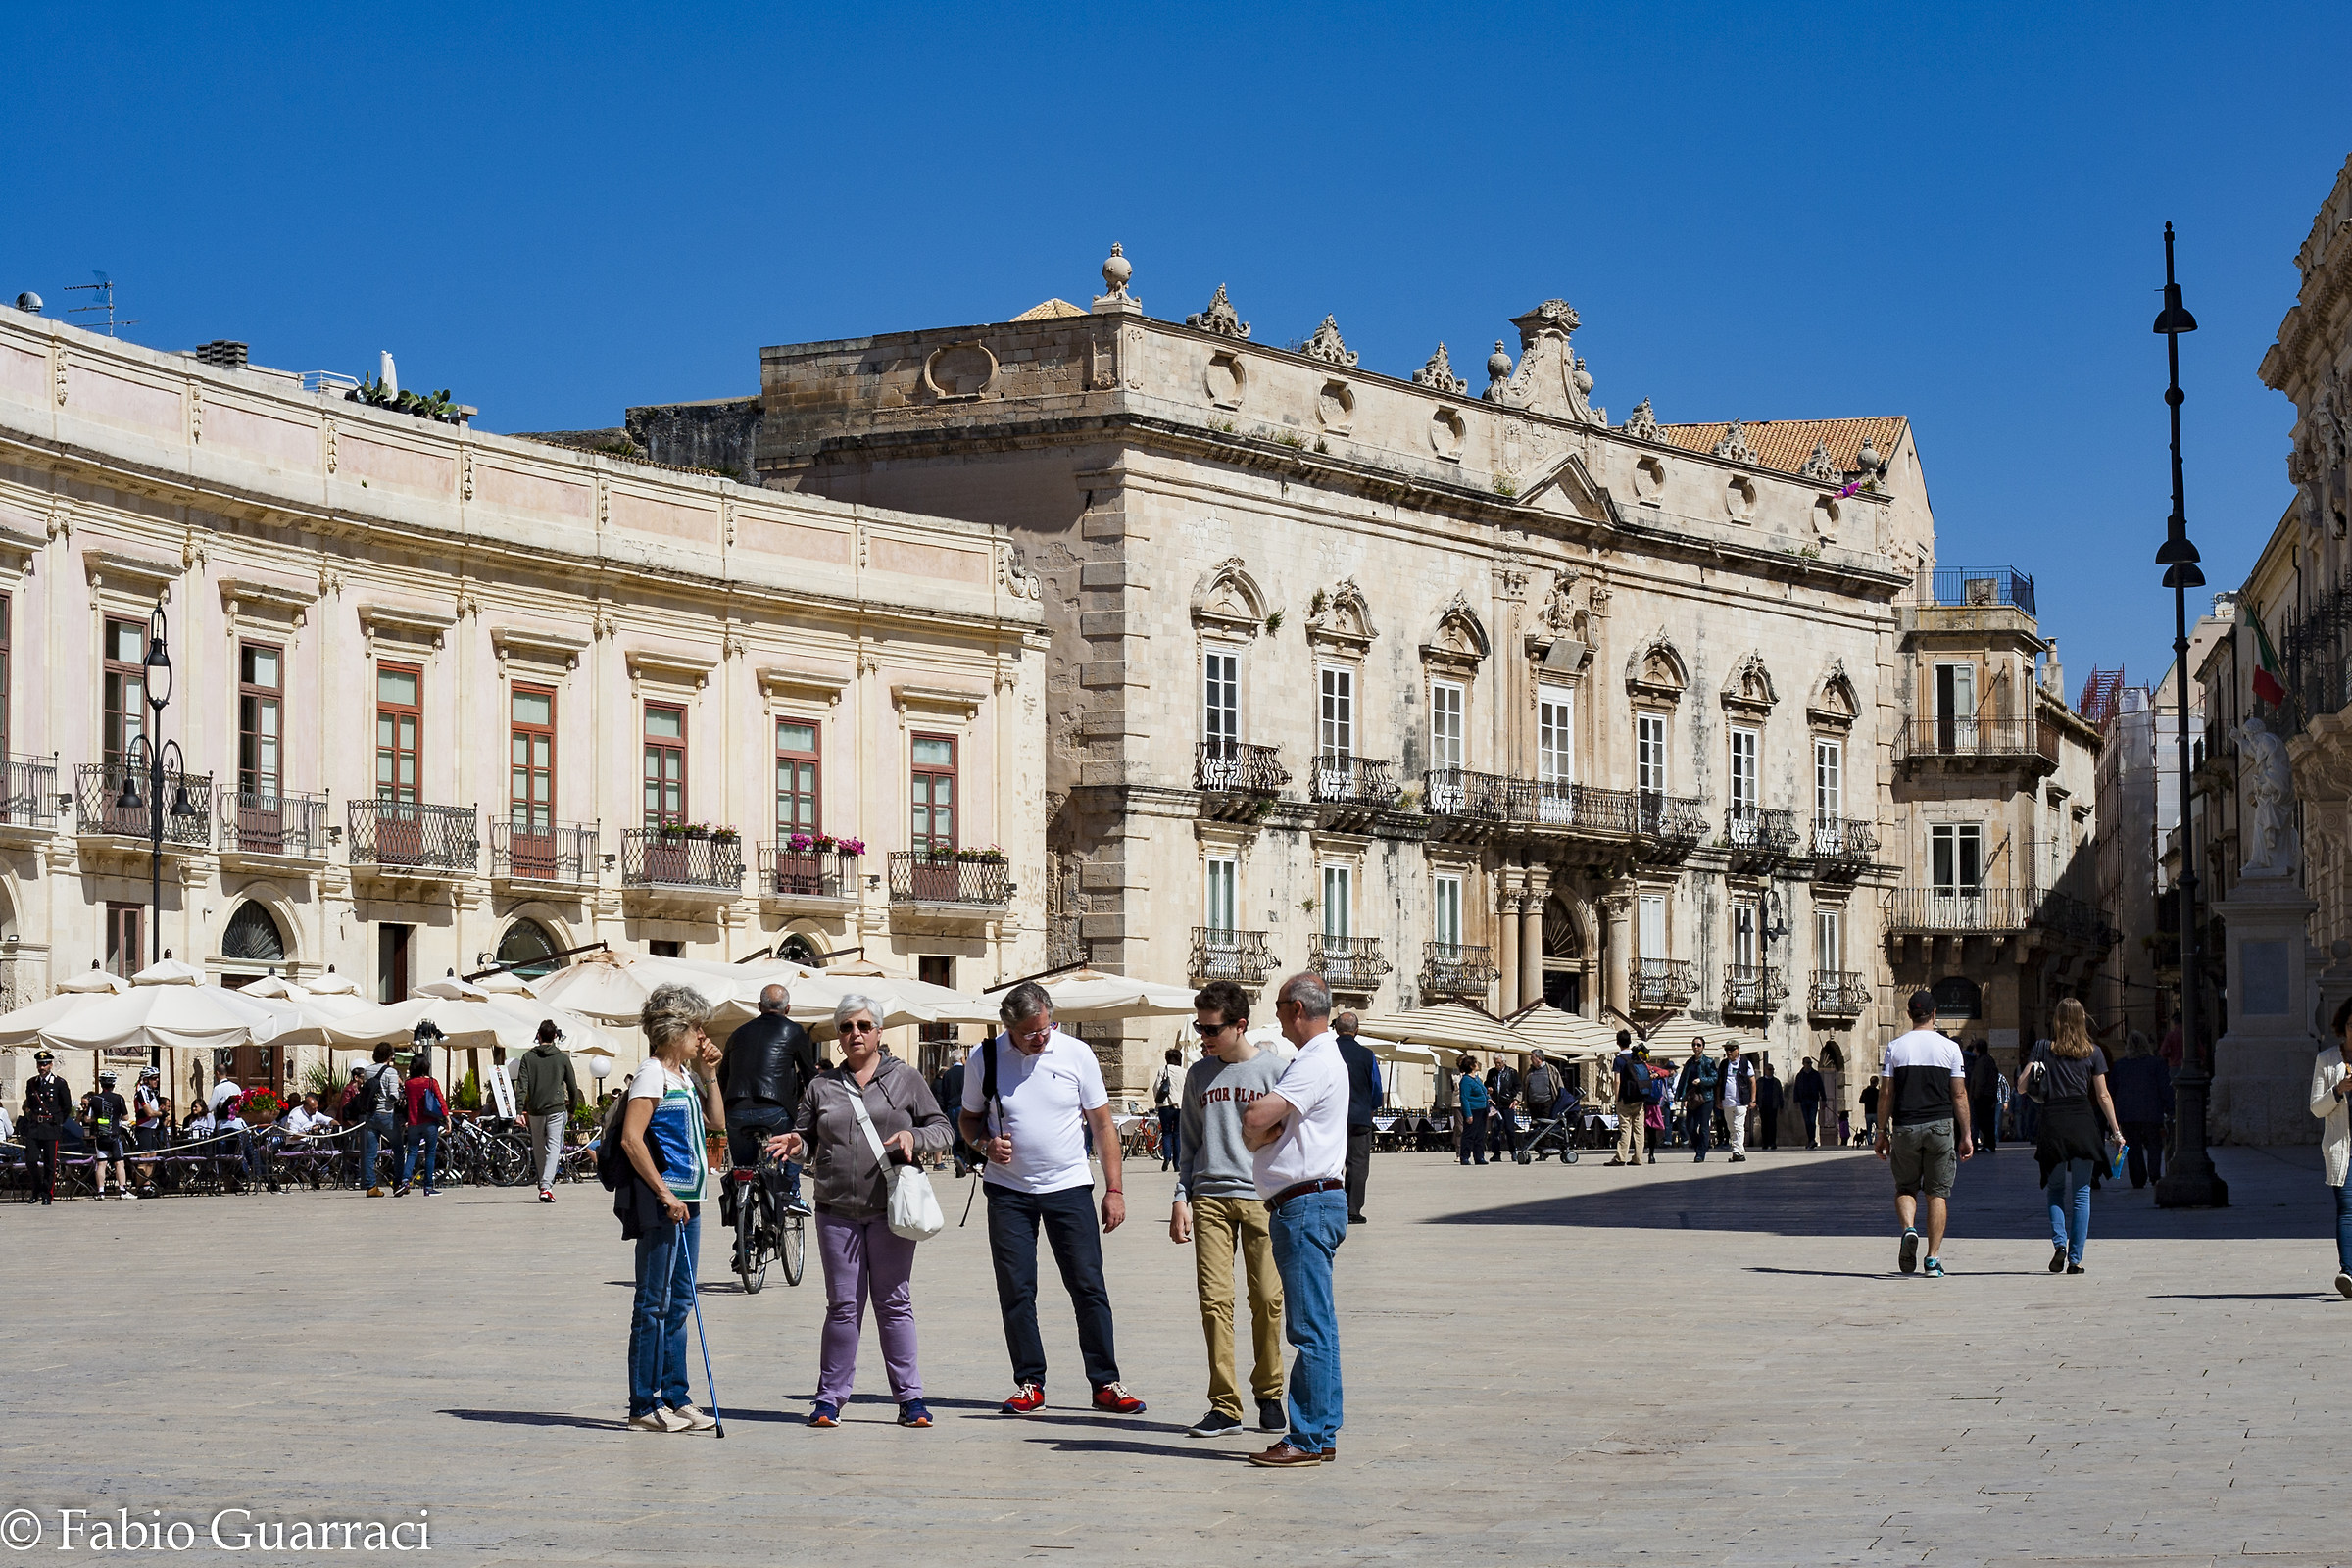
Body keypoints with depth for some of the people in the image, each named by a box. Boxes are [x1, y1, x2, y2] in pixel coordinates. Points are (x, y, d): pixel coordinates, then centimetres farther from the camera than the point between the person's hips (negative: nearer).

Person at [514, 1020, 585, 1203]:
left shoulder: (528, 1057, 3)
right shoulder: (562, 1057, 2)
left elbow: (521, 1086, -4)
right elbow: (573, 1086, 6)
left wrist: (520, 1110, -6)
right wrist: (572, 1110, 18)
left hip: (535, 1110, 2)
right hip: (556, 1108, -2)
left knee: (540, 1148, 15)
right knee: (553, 1147, -5)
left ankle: (543, 1185, 24)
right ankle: (546, 1186, -20)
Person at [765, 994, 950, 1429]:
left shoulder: (906, 1079, 8)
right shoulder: (822, 1087, 13)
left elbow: (940, 1127, 8)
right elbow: (806, 1135, 17)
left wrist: (913, 1138, -12)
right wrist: (795, 1144, -6)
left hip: (890, 1210, -1)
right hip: (837, 1211, 1)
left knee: (894, 1303, 1)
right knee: (843, 1305, 1)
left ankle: (909, 1397, 8)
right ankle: (830, 1397, 8)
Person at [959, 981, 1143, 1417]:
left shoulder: (1077, 1054, -4)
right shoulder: (986, 1059, -2)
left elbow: (1102, 1124, 2)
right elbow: (970, 1119, 11)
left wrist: (1115, 1189, -2)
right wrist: (985, 1143, -12)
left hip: (1069, 1188, -1)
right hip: (1008, 1191, 1)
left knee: (1089, 1286, -3)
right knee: (1016, 1290, 1)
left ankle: (1105, 1383, 3)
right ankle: (1029, 1384, 11)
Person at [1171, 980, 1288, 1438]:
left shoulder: (1274, 1070, 2)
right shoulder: (1199, 1075, 13)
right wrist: (1181, 1198, 9)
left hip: (1262, 1198, -3)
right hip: (1210, 1198, 3)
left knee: (1267, 1299, -1)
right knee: (1214, 1299, -4)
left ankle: (1269, 1396, 15)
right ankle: (1225, 1407, -1)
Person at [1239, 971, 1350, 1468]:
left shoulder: (1317, 1063, -14)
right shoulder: (1315, 1059, 21)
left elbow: (1253, 1120, -23)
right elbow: (1261, 1122, 14)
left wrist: (1257, 1129, -2)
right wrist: (1263, 1129, -8)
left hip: (1307, 1204, -11)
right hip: (1306, 1206, 11)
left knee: (1311, 1328, -8)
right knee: (1310, 1326, 12)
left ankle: (1311, 1439, -7)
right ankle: (1322, 1431, 16)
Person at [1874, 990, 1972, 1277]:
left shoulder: (1895, 1046, 2)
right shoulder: (1949, 1047, 1)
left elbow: (1886, 1093, 1)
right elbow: (1959, 1095, 0)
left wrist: (1882, 1132, 8)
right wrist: (1965, 1135, 6)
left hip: (1905, 1126, 0)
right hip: (1941, 1125, 0)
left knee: (1905, 1188, 15)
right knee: (1937, 1192, 6)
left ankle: (1909, 1229, -14)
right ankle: (1934, 1259, 2)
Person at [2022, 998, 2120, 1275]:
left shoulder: (2044, 1049, 4)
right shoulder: (2093, 1052, 4)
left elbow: (2021, 1087, 1)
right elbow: (2103, 1096, 3)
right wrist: (2115, 1131, 8)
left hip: (2052, 1121, 0)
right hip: (2083, 1122, 0)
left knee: (2055, 1189, 14)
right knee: (2081, 1192, 6)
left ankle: (2059, 1243, -8)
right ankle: (2075, 1258, 1)